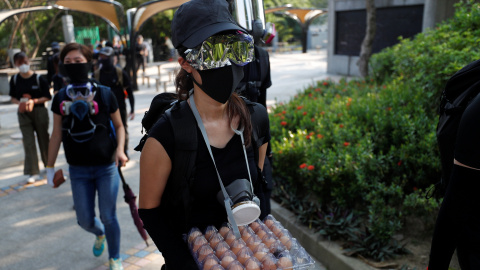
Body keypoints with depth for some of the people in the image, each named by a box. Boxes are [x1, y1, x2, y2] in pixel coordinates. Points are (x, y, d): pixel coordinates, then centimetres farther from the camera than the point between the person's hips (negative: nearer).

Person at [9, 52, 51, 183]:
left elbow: (48, 97, -5)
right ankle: (33, 172, 2)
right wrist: (20, 102, -11)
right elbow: (13, 97, 10)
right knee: (28, 142, -2)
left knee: (43, 139, 11)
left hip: (39, 112, -2)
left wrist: (34, 101, -19)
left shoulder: (39, 78, -8)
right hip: (23, 113, 2)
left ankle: (49, 164, 34)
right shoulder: (14, 79, 2)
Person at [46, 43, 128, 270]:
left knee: (108, 217, 4)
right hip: (78, 170, 3)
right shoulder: (60, 98, 2)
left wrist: (120, 149, -15)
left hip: (106, 167, -2)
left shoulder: (104, 94, -4)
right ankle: (100, 234, 46)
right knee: (85, 220, 8)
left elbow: (119, 126, 3)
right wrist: (50, 167, 11)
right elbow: (57, 134, 9)